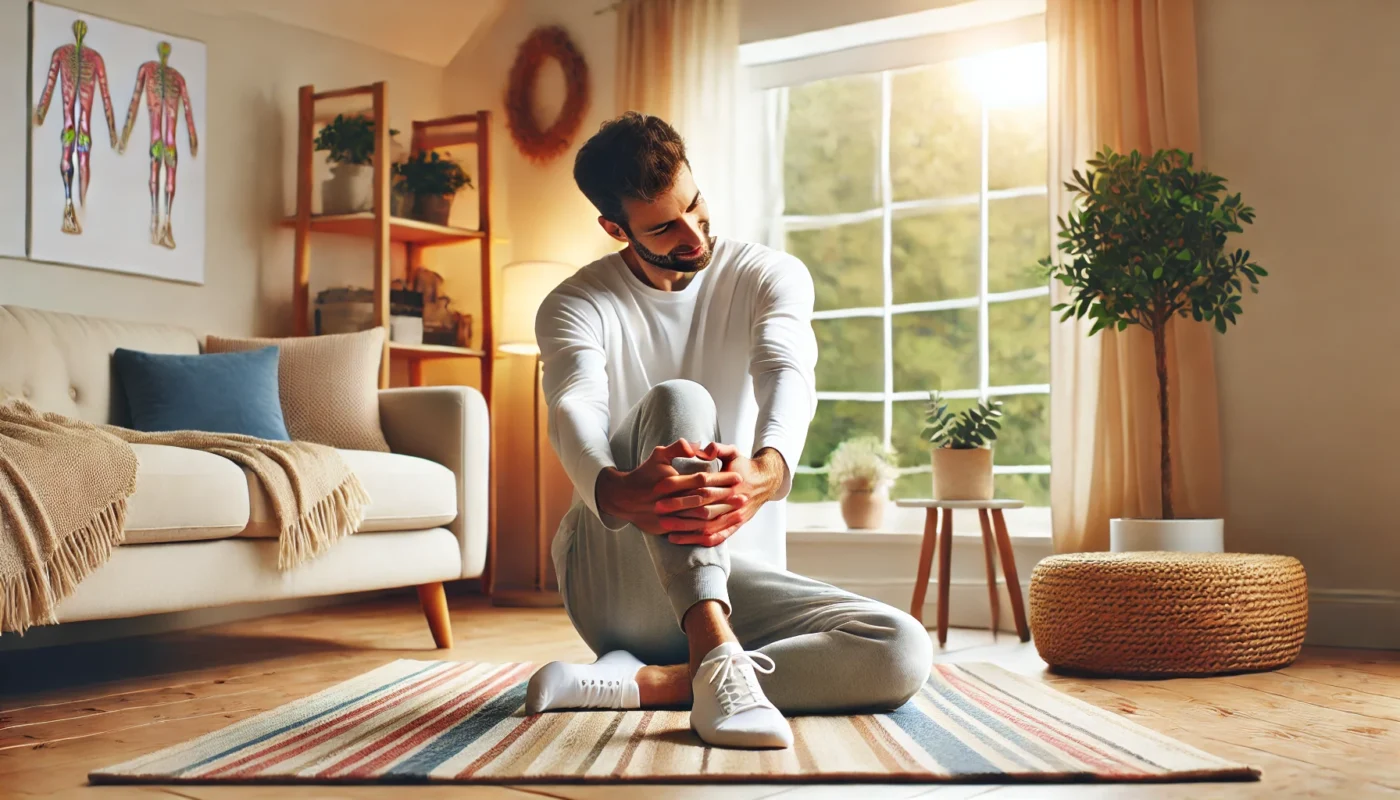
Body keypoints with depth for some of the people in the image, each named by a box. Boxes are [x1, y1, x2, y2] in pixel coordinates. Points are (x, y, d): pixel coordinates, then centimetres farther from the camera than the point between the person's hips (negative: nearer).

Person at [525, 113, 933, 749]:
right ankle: (718, 663, -47)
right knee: (678, 400, -31)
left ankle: (639, 683, -29)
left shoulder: (770, 277, 3)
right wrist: (616, 492, -49)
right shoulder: (576, 307, -1)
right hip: (610, 572, -2)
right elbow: (575, 412, -23)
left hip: (731, 575, 3)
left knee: (904, 653, -23)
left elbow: (788, 376, -20)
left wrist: (768, 470, -45)